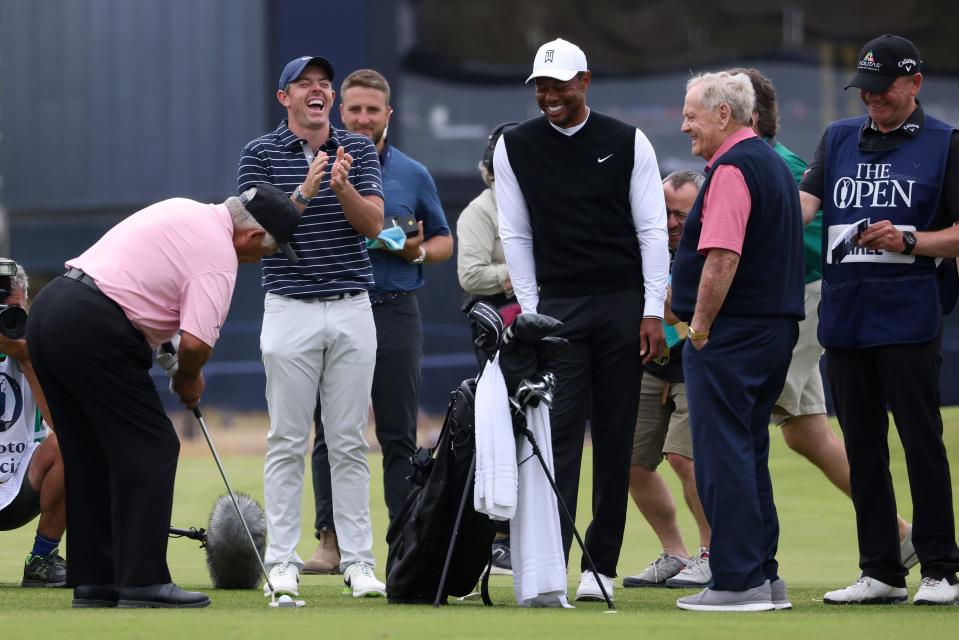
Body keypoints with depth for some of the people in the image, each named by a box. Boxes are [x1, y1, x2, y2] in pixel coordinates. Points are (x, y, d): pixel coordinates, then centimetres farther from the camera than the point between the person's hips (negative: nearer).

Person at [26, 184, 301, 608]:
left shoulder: (183, 210, 19)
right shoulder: (218, 255, -8)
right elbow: (196, 342, -17)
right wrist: (189, 379, 6)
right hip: (94, 330, -9)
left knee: (90, 456, 13)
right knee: (149, 448, -3)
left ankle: (93, 581, 14)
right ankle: (142, 582, -6)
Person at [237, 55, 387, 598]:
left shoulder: (359, 150, 7)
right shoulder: (261, 154, 1)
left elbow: (373, 224, -3)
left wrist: (343, 187, -22)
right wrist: (304, 192, -22)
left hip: (352, 308, 2)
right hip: (290, 309, -2)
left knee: (350, 442, 3)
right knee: (288, 442, -1)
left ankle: (358, 561, 5)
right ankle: (283, 563, 1)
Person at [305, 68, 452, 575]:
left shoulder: (413, 175, 9)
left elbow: (444, 241, 16)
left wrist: (417, 251, -5)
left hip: (394, 310, 0)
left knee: (399, 436, 0)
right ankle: (331, 541, 2)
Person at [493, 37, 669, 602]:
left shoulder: (627, 143, 1)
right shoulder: (516, 148, 4)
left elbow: (652, 230, 2)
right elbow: (516, 234, 6)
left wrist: (653, 312, -4)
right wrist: (530, 313, 0)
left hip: (623, 303, 0)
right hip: (557, 306, 0)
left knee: (615, 438, 2)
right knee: (558, 435, -8)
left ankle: (601, 566, 6)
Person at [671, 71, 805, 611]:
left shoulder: (731, 170, -15)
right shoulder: (773, 164, 18)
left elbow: (721, 257, -24)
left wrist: (701, 326, -16)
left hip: (732, 333, -10)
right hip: (776, 326, 10)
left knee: (724, 455, -7)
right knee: (750, 454, 14)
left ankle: (738, 582, -9)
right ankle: (764, 576, 15)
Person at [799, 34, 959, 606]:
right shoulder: (839, 139, 15)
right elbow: (806, 201, 3)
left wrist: (908, 241, -15)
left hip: (908, 318, -5)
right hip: (844, 317, 5)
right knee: (862, 447, 8)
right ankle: (881, 573, 14)